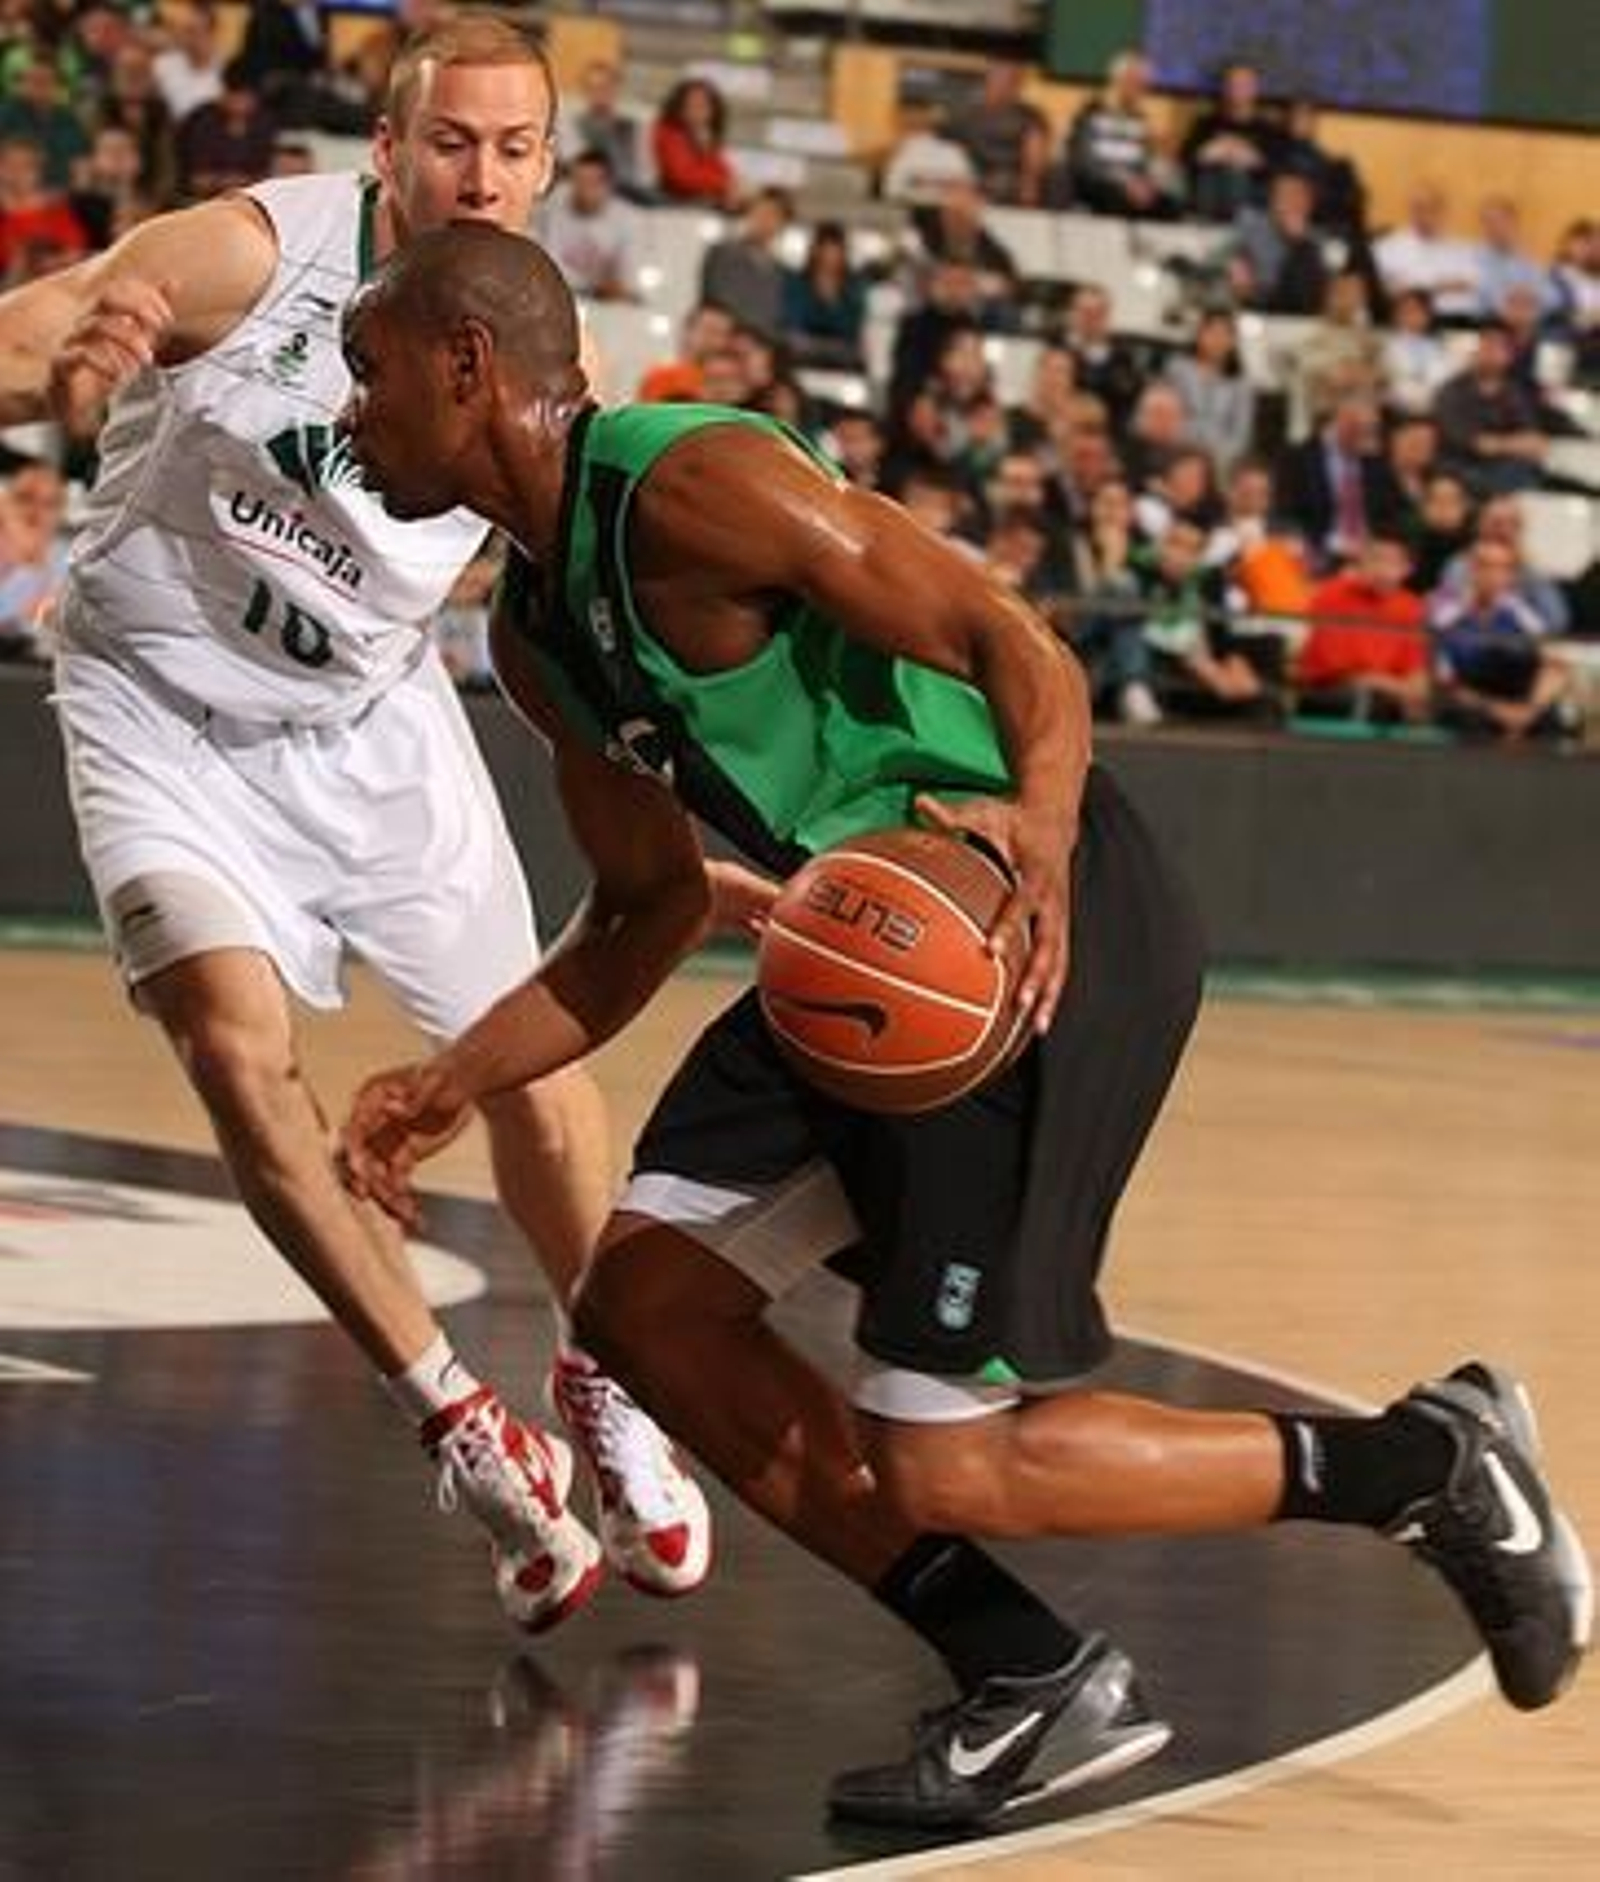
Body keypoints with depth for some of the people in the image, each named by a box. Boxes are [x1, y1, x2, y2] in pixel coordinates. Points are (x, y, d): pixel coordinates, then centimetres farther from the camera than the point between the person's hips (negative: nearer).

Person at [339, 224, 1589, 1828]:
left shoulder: (690, 485, -17)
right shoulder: (533, 632, 12)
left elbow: (1011, 640, -21)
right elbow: (649, 913, 22)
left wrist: (1042, 835, -40)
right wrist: (454, 1083, 13)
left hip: (1043, 931, -10)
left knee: (931, 1465, -10)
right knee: (644, 1300, 4)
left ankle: (1420, 1465, 6)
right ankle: (1031, 1688, 10)